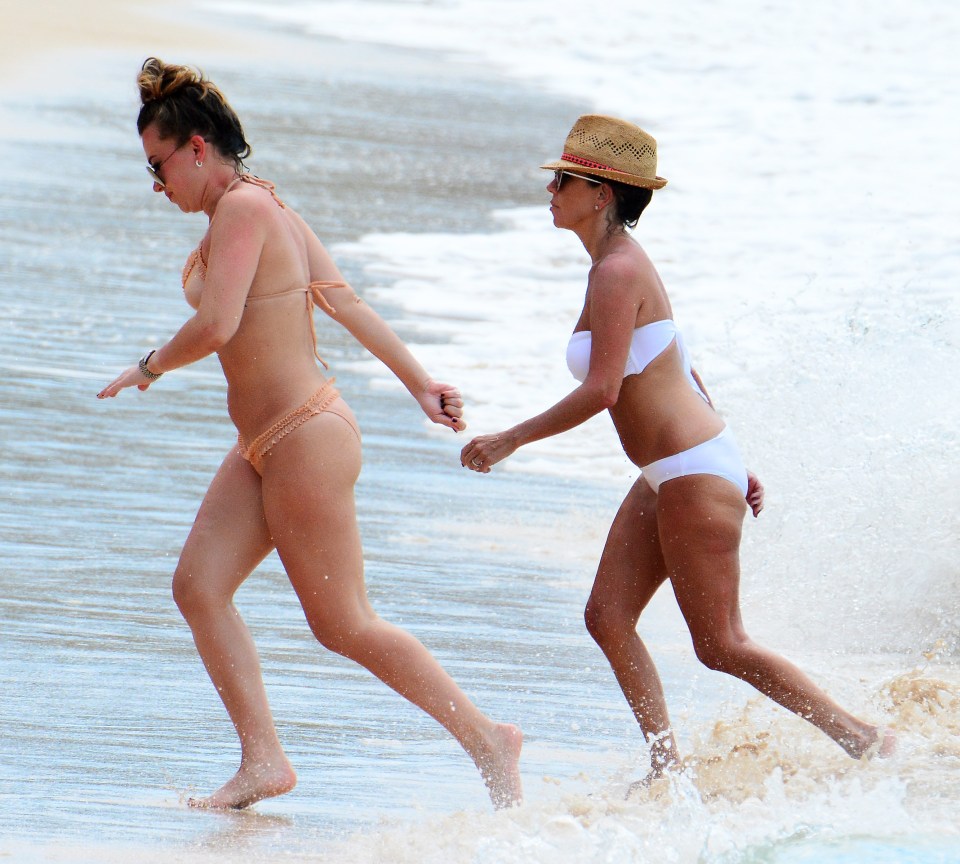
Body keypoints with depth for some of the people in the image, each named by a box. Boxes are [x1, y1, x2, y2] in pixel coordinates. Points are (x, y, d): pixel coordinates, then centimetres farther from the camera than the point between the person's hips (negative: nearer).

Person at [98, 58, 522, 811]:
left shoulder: (243, 209, -17)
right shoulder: (263, 208, 12)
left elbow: (216, 326, -25)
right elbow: (344, 299, 16)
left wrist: (149, 368, -7)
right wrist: (419, 381, 19)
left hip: (306, 438, -10)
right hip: (267, 444, 10)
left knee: (344, 625, -3)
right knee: (199, 586, 2)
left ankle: (487, 739, 6)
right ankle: (264, 762, 2)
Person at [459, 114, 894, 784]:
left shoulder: (617, 273, -17)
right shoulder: (623, 263, 13)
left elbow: (601, 391, -24)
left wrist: (508, 441, -16)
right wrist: (731, 466, 23)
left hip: (694, 476, -10)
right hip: (671, 476, 10)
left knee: (721, 646, -4)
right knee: (607, 616, 5)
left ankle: (868, 742, 3)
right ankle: (668, 769, 8)